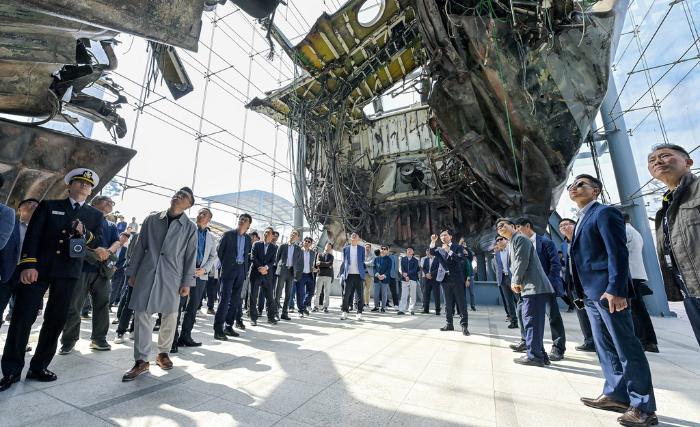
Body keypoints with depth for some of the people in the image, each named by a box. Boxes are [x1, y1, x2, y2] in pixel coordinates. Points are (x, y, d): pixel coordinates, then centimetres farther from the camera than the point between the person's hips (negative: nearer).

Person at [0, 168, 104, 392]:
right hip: (38, 267, -1)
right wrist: (28, 264, -12)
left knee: (55, 320, 6)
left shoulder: (95, 215, 11)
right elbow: (32, 235, -2)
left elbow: (98, 242, 5)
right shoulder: (48, 205, 7)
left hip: (68, 272, 1)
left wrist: (85, 233, -15)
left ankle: (39, 367, 17)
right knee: (22, 317, 1)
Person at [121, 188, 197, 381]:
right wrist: (132, 272, 8)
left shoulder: (190, 227, 0)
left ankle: (163, 354, 28)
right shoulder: (151, 219, 6)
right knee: (142, 315, 1)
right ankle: (141, 361, 14)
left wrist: (187, 282, -3)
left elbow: (190, 256, 0)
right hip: (147, 274, 1)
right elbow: (139, 247, 10)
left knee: (169, 317, 8)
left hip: (172, 278, -1)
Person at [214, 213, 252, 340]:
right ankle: (218, 329, 0)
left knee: (235, 300, 9)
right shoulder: (228, 234, -2)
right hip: (229, 270, -4)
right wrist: (225, 264, 4)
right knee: (225, 299, -6)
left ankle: (229, 326, 19)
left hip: (241, 271, 5)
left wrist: (245, 268, 10)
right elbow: (219, 251, 2)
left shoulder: (248, 239, 10)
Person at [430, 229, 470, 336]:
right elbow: (432, 252, -8)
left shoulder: (458, 247, 3)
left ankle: (464, 326, 4)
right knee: (448, 303, 12)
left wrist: (449, 251, -20)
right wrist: (433, 241, -22)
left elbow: (460, 259, -13)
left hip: (456, 278, -4)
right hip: (445, 279, 4)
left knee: (461, 303, -2)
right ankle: (449, 324, 21)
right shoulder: (439, 248, 13)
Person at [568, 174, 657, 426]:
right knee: (605, 347, 14)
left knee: (627, 348, 0)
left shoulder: (605, 213, -8)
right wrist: (584, 292, 16)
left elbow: (618, 252, -16)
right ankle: (615, 394, 25)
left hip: (607, 291, -9)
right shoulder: (582, 219, 18)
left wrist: (615, 289, -22)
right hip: (591, 293, 9)